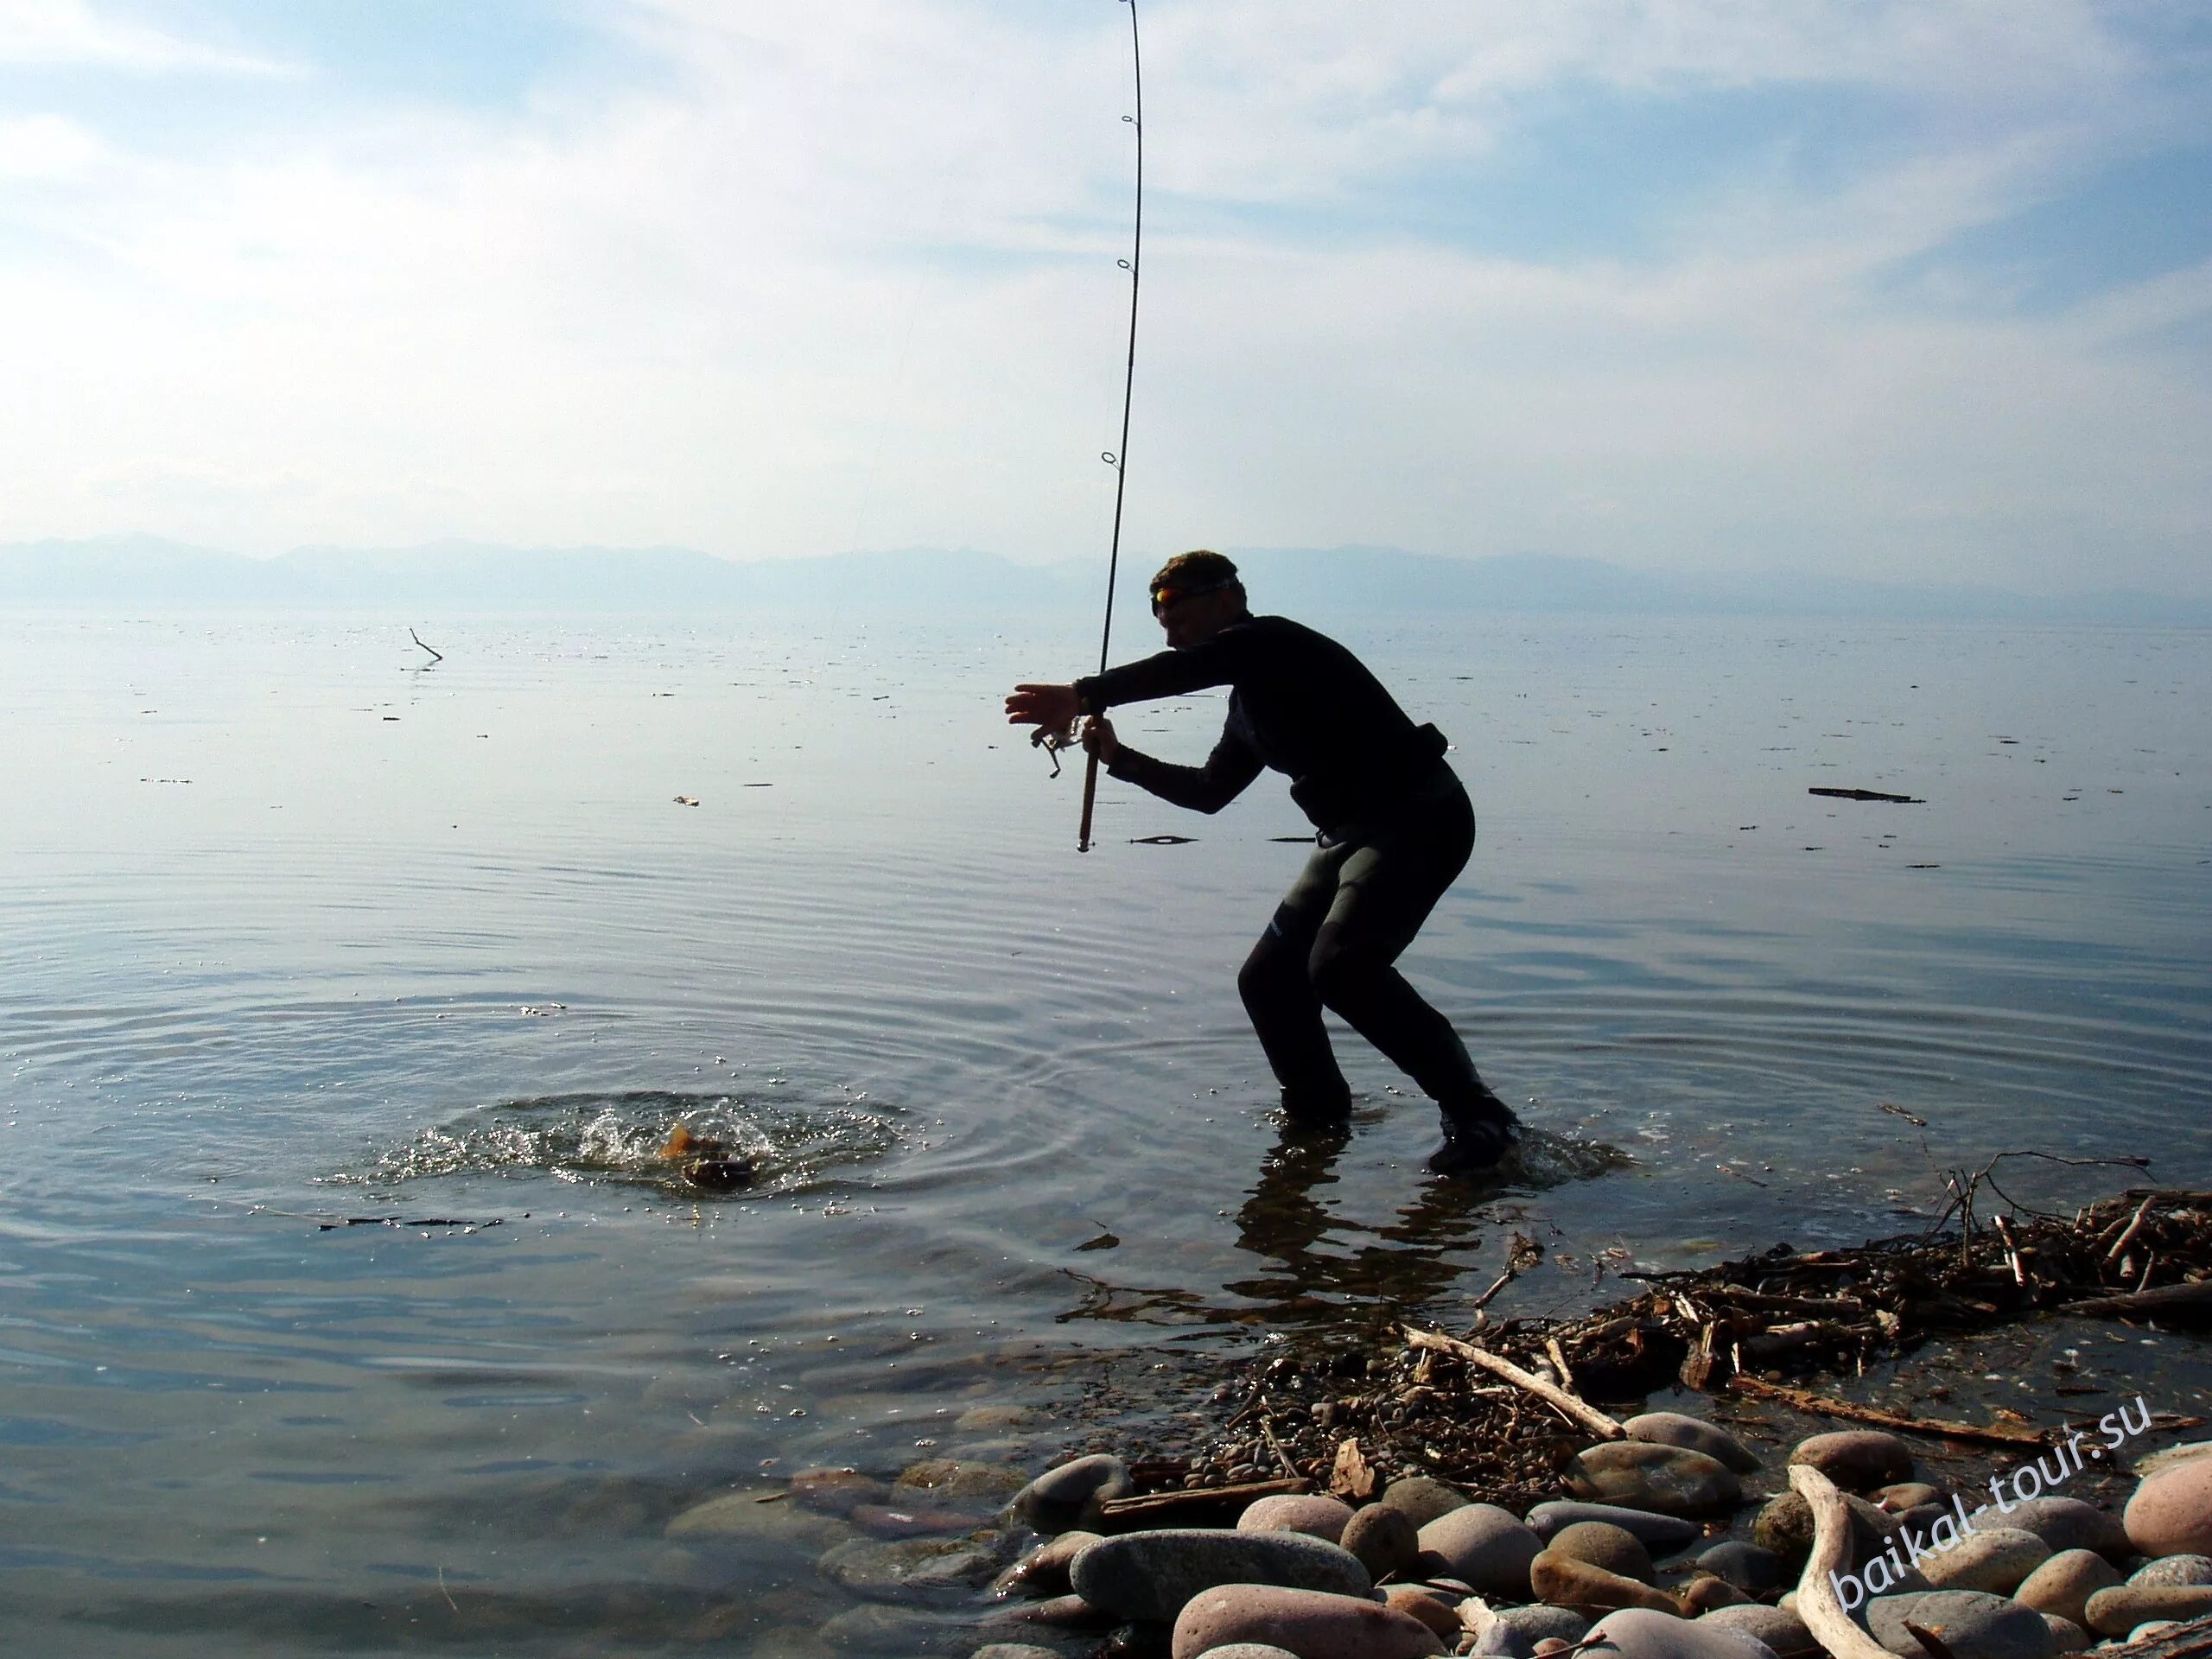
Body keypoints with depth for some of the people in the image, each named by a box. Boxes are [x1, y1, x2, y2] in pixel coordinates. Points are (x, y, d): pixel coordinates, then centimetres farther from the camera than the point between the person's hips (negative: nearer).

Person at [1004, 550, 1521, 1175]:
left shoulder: (1276, 642, -11)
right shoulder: (1249, 696, 20)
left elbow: (1187, 670, -29)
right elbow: (1210, 791, 27)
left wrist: (1083, 695, -30)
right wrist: (1120, 758, 17)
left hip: (1418, 819, -10)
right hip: (1351, 834, 10)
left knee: (1341, 965, -27)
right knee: (1268, 977, 8)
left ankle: (1477, 1117, -20)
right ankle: (1317, 1113, 27)